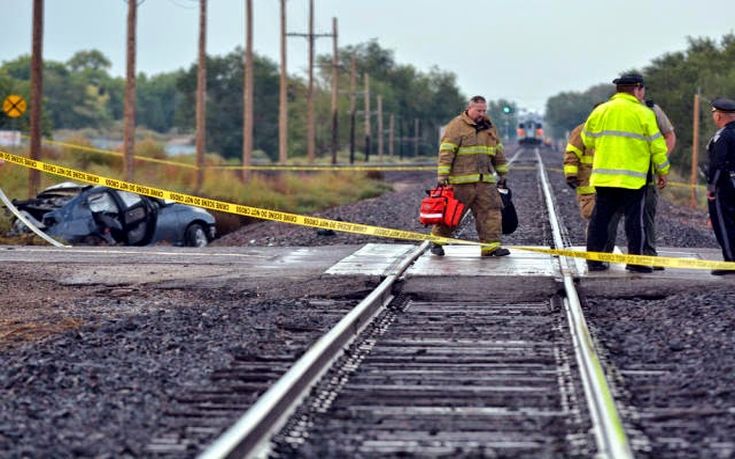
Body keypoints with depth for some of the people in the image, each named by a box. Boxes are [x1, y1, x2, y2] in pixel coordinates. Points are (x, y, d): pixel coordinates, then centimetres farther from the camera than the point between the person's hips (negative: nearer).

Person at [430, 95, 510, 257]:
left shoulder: (489, 127, 16)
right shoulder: (456, 126, -5)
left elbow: (498, 152, 24)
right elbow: (446, 151, -11)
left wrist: (502, 173, 24)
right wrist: (442, 175, -16)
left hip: (485, 180, 6)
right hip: (460, 180, -6)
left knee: (490, 211, -4)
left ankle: (491, 245, -4)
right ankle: (437, 241, 19)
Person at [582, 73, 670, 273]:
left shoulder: (599, 111, 8)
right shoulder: (644, 113, -4)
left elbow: (587, 139, 16)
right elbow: (657, 145, -2)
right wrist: (662, 171, 9)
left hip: (603, 175, 4)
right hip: (633, 178, -4)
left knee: (600, 217, 8)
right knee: (634, 219, 3)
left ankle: (594, 259, 8)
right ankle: (634, 259, 3)